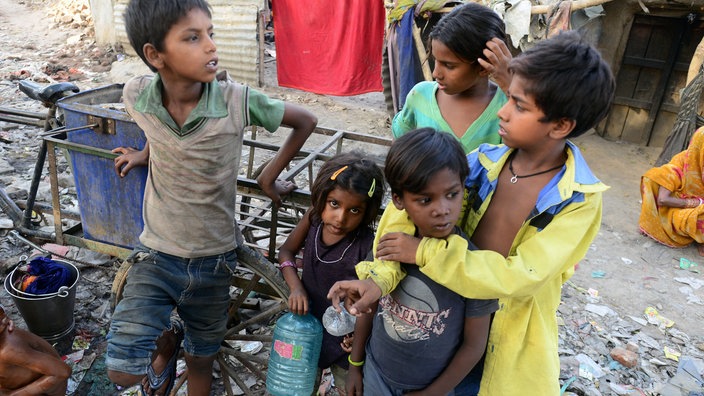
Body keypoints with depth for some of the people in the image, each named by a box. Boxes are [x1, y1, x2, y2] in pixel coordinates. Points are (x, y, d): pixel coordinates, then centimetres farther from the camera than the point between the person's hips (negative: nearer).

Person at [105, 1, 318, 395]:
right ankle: (167, 338, 23)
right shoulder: (137, 95, -14)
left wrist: (270, 175, -2)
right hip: (156, 254, 1)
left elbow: (306, 121, -5)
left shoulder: (237, 101, -21)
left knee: (201, 361, 18)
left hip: (214, 260, -1)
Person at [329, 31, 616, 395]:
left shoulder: (580, 201, -20)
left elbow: (518, 279, -27)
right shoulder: (485, 161, -11)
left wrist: (425, 252, -28)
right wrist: (381, 276, -31)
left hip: (512, 334, -2)